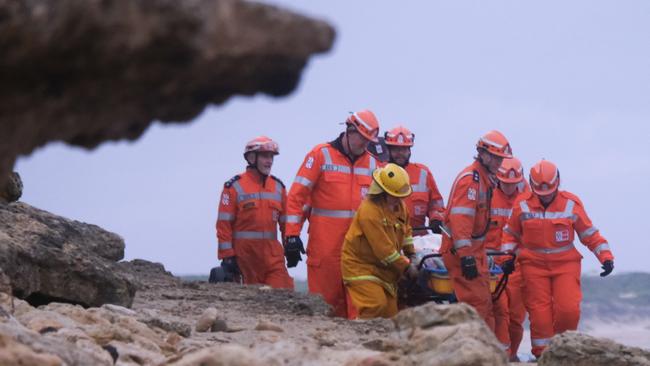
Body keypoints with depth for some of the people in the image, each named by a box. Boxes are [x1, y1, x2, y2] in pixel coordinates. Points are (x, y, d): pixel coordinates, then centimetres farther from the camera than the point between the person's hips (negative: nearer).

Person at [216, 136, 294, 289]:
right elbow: (224, 223, -5)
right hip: (245, 252, -4)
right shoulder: (235, 186, -1)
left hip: (272, 253, 4)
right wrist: (227, 256, -10)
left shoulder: (278, 186, 13)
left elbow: (286, 222, 17)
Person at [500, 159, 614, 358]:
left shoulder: (572, 204, -2)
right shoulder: (522, 205, -1)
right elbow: (511, 234, 12)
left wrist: (606, 257, -4)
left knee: (569, 309, -13)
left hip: (566, 264, 0)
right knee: (540, 314, -6)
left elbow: (590, 234, 4)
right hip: (534, 266, 0)